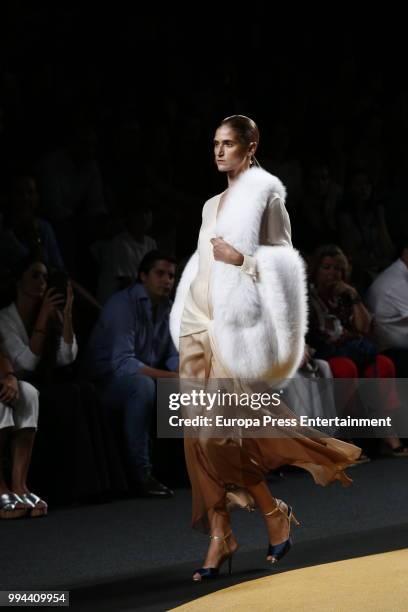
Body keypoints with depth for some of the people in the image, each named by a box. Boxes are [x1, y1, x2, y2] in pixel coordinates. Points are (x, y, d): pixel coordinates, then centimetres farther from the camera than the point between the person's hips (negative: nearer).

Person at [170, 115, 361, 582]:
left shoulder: (264, 195, -2)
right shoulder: (214, 205, 20)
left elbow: (282, 259, -6)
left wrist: (241, 259, -19)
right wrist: (189, 319, 14)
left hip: (234, 324, -7)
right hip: (199, 321, 7)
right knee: (201, 430, -1)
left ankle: (274, 514, 7)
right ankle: (219, 535, 0)